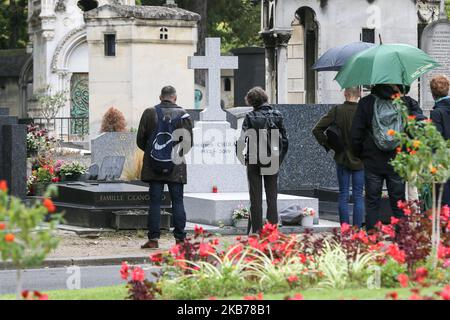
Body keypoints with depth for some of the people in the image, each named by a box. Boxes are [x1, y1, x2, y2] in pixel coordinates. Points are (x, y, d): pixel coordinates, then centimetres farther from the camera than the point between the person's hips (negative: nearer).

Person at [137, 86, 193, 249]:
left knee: (155, 202, 3)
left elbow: (140, 140, 2)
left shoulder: (149, 113, -1)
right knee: (177, 202, 5)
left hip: (153, 166, 0)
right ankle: (180, 238, 3)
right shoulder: (183, 115, -2)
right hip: (176, 168, 0)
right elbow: (189, 142, 1)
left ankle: (153, 238, 1)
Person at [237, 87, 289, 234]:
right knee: (272, 197, 10)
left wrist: (241, 156, -2)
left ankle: (256, 230, 3)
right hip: (273, 163, 3)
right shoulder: (277, 115, 1)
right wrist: (279, 158, 11)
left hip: (254, 162, -3)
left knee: (256, 199, 4)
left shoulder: (251, 117, -9)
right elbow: (284, 140, 2)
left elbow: (242, 140, -14)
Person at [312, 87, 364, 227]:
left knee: (343, 195, 8)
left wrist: (327, 145, 3)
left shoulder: (337, 110, -7)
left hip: (342, 158, 1)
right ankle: (357, 228, 2)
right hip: (360, 159, -1)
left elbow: (317, 130, -7)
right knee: (358, 196, 5)